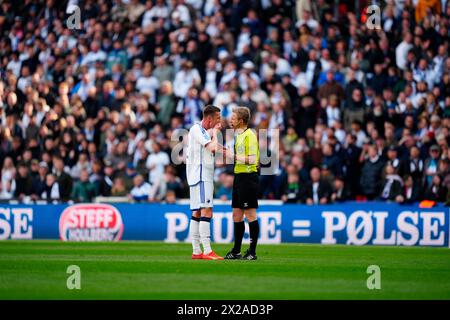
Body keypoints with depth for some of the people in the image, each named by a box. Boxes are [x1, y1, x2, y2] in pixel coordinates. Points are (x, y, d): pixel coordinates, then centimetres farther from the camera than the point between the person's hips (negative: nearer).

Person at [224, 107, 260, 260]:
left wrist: (233, 156, -17)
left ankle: (252, 252, -2)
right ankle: (236, 251, 17)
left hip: (248, 177, -10)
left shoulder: (249, 135, -13)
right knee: (237, 215, 11)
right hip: (239, 177, 10)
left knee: (250, 215, -5)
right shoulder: (239, 135, 17)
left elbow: (252, 159, -21)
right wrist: (228, 153, 13)